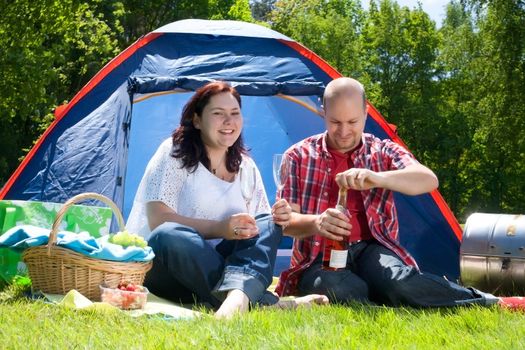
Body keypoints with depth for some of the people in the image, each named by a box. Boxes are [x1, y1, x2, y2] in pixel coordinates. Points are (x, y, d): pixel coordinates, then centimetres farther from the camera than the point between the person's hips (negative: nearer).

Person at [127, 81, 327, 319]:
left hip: (211, 261, 5)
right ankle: (269, 304, -42)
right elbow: (157, 220, -17)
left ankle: (237, 296, -48)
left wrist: (278, 218, -12)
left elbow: (255, 230, 11)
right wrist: (219, 229, -27)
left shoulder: (246, 167, 11)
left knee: (267, 223, -15)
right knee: (170, 236, -37)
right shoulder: (175, 153, -6)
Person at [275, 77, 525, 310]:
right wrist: (316, 222, -22)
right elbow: (286, 220, 2)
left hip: (371, 251, 1)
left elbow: (428, 180, -11)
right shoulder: (299, 156, 9)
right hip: (320, 259, -1)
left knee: (399, 281, -37)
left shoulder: (383, 152, 9)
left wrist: (377, 178, -30)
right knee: (344, 291, -38)